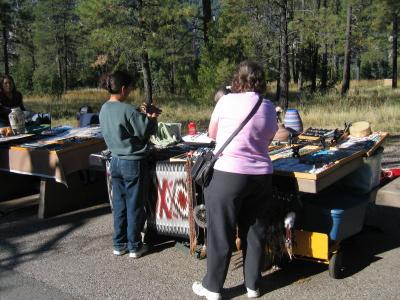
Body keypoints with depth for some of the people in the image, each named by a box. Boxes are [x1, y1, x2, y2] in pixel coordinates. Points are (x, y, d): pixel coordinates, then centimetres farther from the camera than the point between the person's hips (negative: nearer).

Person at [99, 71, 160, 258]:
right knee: (134, 206, 6)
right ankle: (134, 247, 16)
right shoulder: (128, 110, -21)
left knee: (119, 205, 15)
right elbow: (148, 131, -15)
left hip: (115, 161, 7)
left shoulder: (104, 109, 4)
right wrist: (151, 116, 3)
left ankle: (119, 244, 24)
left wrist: (142, 115, 8)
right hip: (133, 163, -7)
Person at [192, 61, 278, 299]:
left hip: (228, 175, -4)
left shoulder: (227, 101, -6)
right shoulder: (269, 108, 4)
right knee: (255, 232, 14)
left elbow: (212, 134, 6)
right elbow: (267, 141, 11)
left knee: (221, 233, 7)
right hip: (261, 176, 4)